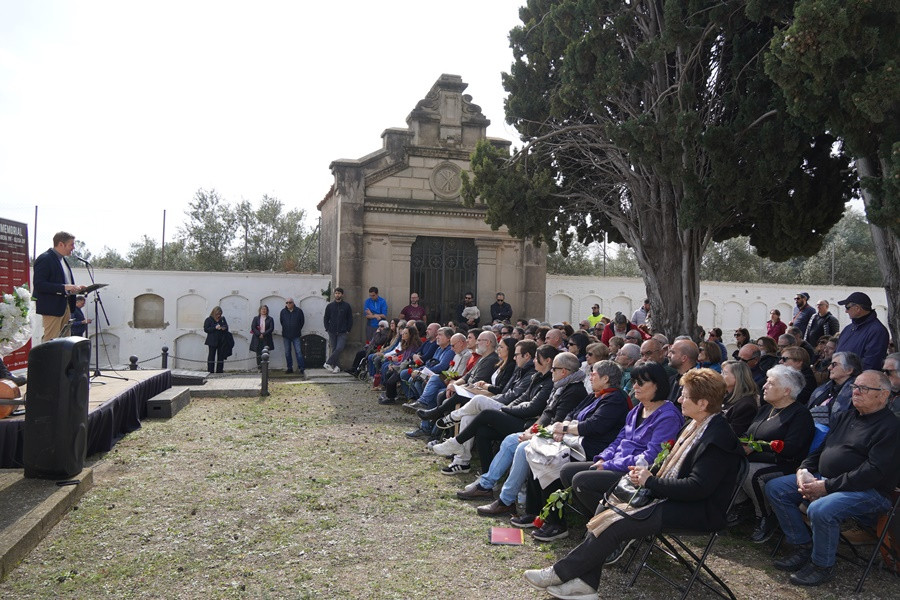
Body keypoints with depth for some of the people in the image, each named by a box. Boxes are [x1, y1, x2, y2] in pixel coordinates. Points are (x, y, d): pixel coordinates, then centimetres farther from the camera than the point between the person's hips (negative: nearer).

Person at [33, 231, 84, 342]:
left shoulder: (62, 259, 17)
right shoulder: (45, 259, -13)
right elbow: (38, 284, -20)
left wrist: (75, 288, 8)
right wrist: (63, 287, -27)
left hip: (65, 305, 9)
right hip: (52, 307, -9)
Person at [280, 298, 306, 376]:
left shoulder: (299, 311, -3)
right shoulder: (283, 311, 2)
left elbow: (302, 321, 6)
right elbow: (281, 321, 17)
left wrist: (298, 329, 7)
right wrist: (284, 329, 14)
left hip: (296, 335, -3)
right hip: (286, 335, 3)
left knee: (298, 351, -8)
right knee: (287, 352, 8)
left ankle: (302, 369, -8)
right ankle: (290, 368, 17)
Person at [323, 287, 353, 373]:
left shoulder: (346, 306, 4)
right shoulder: (330, 305, 6)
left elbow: (350, 319, 7)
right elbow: (326, 318, 12)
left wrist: (348, 330, 0)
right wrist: (327, 328, 2)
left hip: (342, 333, -1)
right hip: (332, 332, 2)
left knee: (339, 348, -17)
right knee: (334, 349, 3)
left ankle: (328, 362, -8)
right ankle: (336, 366, 10)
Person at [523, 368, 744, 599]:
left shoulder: (718, 438, -20)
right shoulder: (694, 425, 10)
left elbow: (697, 487, -25)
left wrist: (651, 481, -16)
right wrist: (647, 472, -1)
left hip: (697, 510, -9)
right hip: (671, 495, 9)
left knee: (615, 524, -19)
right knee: (607, 508, -7)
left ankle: (559, 573, -8)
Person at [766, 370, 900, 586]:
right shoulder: (846, 416, 17)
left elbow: (874, 472, -20)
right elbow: (821, 448, 21)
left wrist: (827, 486, -22)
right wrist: (804, 470, 0)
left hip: (869, 490, -9)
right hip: (822, 478, 9)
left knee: (820, 510, -35)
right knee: (774, 488, -1)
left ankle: (822, 565, -10)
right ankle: (802, 547, 6)